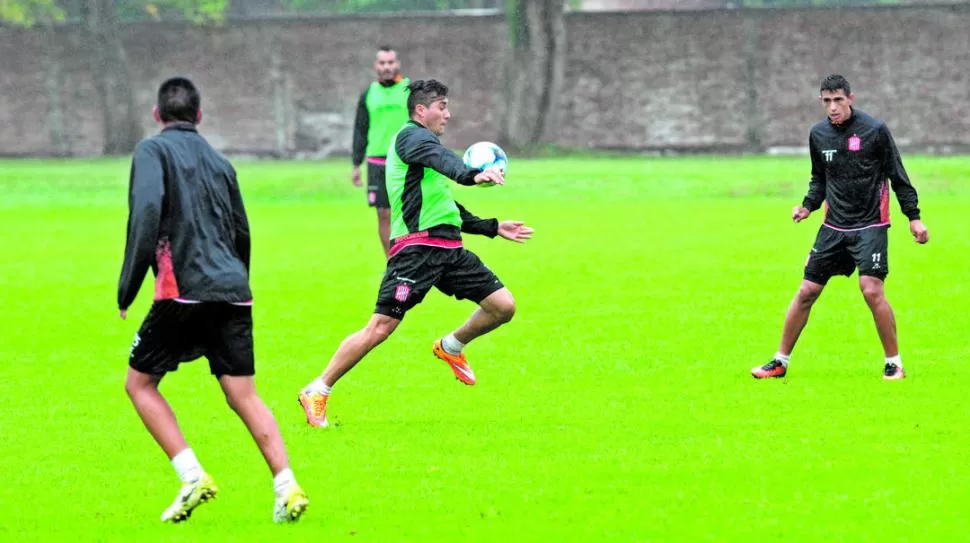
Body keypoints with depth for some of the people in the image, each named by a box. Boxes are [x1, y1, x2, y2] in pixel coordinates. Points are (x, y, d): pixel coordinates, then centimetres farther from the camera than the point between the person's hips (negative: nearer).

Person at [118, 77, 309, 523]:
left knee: (140, 383, 9)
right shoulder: (219, 161, 21)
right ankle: (286, 487, -12)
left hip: (185, 288, -5)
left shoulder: (153, 150, 3)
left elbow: (147, 211, -14)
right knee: (245, 397, 5)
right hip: (233, 293, 5)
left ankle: (192, 476, -5)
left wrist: (128, 286, -10)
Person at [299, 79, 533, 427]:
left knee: (503, 306, 1)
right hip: (416, 247, -9)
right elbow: (439, 158, -26)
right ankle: (317, 392, -4)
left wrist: (494, 227, 35)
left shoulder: (427, 144, 28)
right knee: (381, 327, -14)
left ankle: (452, 347, 26)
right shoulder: (411, 136, -1)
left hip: (449, 248, 9)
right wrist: (471, 175, -44)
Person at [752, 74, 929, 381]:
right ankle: (780, 362, 13)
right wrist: (808, 205, 2)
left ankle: (894, 364, -6)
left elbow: (898, 177, -3)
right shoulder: (819, 134, 5)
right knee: (807, 291, 3)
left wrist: (914, 218, -6)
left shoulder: (874, 130, -9)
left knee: (872, 290, -19)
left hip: (870, 225, -5)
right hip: (834, 226, 5)